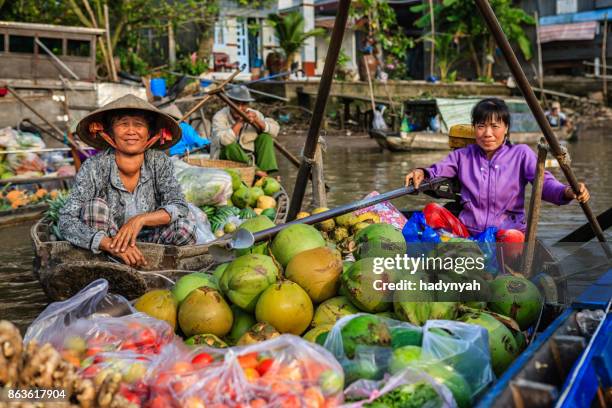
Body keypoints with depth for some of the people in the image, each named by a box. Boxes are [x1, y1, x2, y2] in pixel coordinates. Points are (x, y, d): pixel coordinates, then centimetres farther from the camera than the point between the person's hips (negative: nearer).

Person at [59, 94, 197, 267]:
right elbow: (66, 222, -24)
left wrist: (140, 219, -32)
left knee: (186, 228, -22)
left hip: (147, 243, 1)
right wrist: (110, 244, -39)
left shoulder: (159, 162, -10)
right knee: (95, 205, -25)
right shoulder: (95, 167, -17)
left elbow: (180, 207, -15)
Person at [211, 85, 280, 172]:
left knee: (266, 136, -10)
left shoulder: (254, 114, -2)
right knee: (230, 144, -32)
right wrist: (239, 123, -33)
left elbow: (275, 130, -10)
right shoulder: (220, 117, -16)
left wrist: (257, 121, -24)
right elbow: (223, 141, -34)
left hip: (250, 158, 5)